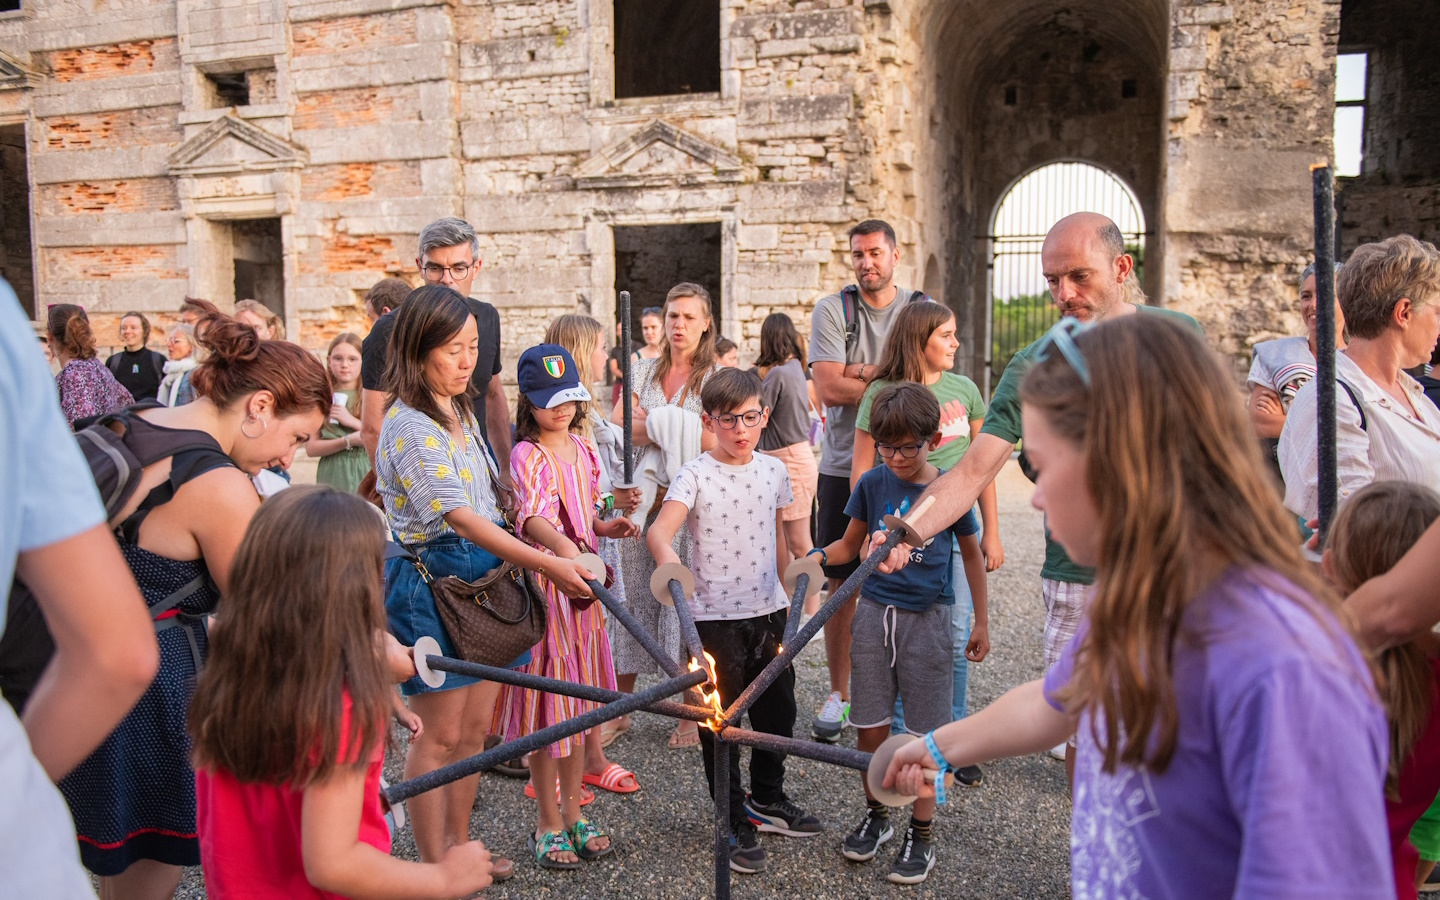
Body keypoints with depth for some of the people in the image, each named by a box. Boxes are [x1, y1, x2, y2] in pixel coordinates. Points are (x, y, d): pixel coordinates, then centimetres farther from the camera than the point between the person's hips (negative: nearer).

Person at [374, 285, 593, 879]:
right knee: (439, 736, 3)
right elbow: (462, 518, -24)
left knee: (474, 728, 15)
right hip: (432, 582, -8)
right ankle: (433, 867, 19)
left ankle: (458, 846, 31)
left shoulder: (460, 412, 11)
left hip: (483, 573, 8)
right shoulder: (407, 425, -17)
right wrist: (548, 565, -26)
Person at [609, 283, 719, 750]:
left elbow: (717, 443, -11)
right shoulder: (643, 370, 12)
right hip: (643, 499, 4)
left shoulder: (716, 377, 0)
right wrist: (670, 429, -12)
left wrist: (653, 423, -11)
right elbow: (618, 426, 2)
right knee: (633, 592, 7)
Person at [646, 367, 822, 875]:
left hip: (768, 610, 5)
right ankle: (735, 824, 23)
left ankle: (767, 800, 40)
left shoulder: (774, 471, 4)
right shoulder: (693, 476, -12)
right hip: (715, 615, -5)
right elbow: (659, 531, -27)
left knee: (777, 708, 17)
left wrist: (790, 597, 17)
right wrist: (669, 562, -47)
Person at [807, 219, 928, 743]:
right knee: (841, 582, 5)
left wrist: (858, 372, -12)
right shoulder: (831, 311, 3)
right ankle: (839, 693, 19)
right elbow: (828, 389, -10)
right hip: (844, 465, 0)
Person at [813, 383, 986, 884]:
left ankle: (920, 836, 20)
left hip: (927, 619, -2)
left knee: (924, 732, 4)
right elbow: (849, 545, 11)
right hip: (874, 612, 2)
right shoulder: (872, 484, -1)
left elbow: (972, 556, 7)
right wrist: (817, 557, -11)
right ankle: (876, 816, 31)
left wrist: (980, 624, 10)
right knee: (869, 726, 8)